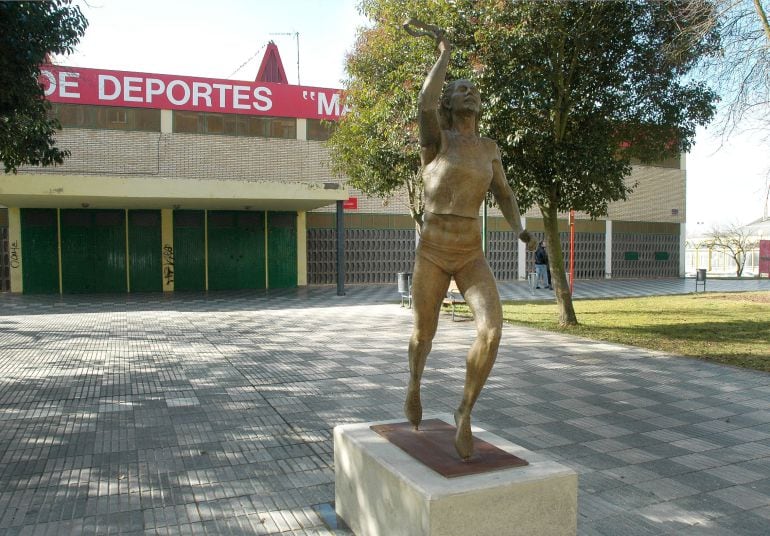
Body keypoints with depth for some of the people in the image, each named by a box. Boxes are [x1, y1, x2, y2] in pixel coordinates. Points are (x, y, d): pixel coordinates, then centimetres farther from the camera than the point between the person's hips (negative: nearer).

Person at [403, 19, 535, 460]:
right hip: (431, 253, -3)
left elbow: (505, 197, 16)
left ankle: (465, 413, 1)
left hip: (472, 256, 3)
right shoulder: (435, 138, -5)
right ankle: (415, 386, 47)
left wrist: (522, 232, -3)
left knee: (492, 331, -20)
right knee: (425, 333, 12)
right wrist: (446, 51, -15)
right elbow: (425, 104, -28)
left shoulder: (489, 148, 12)